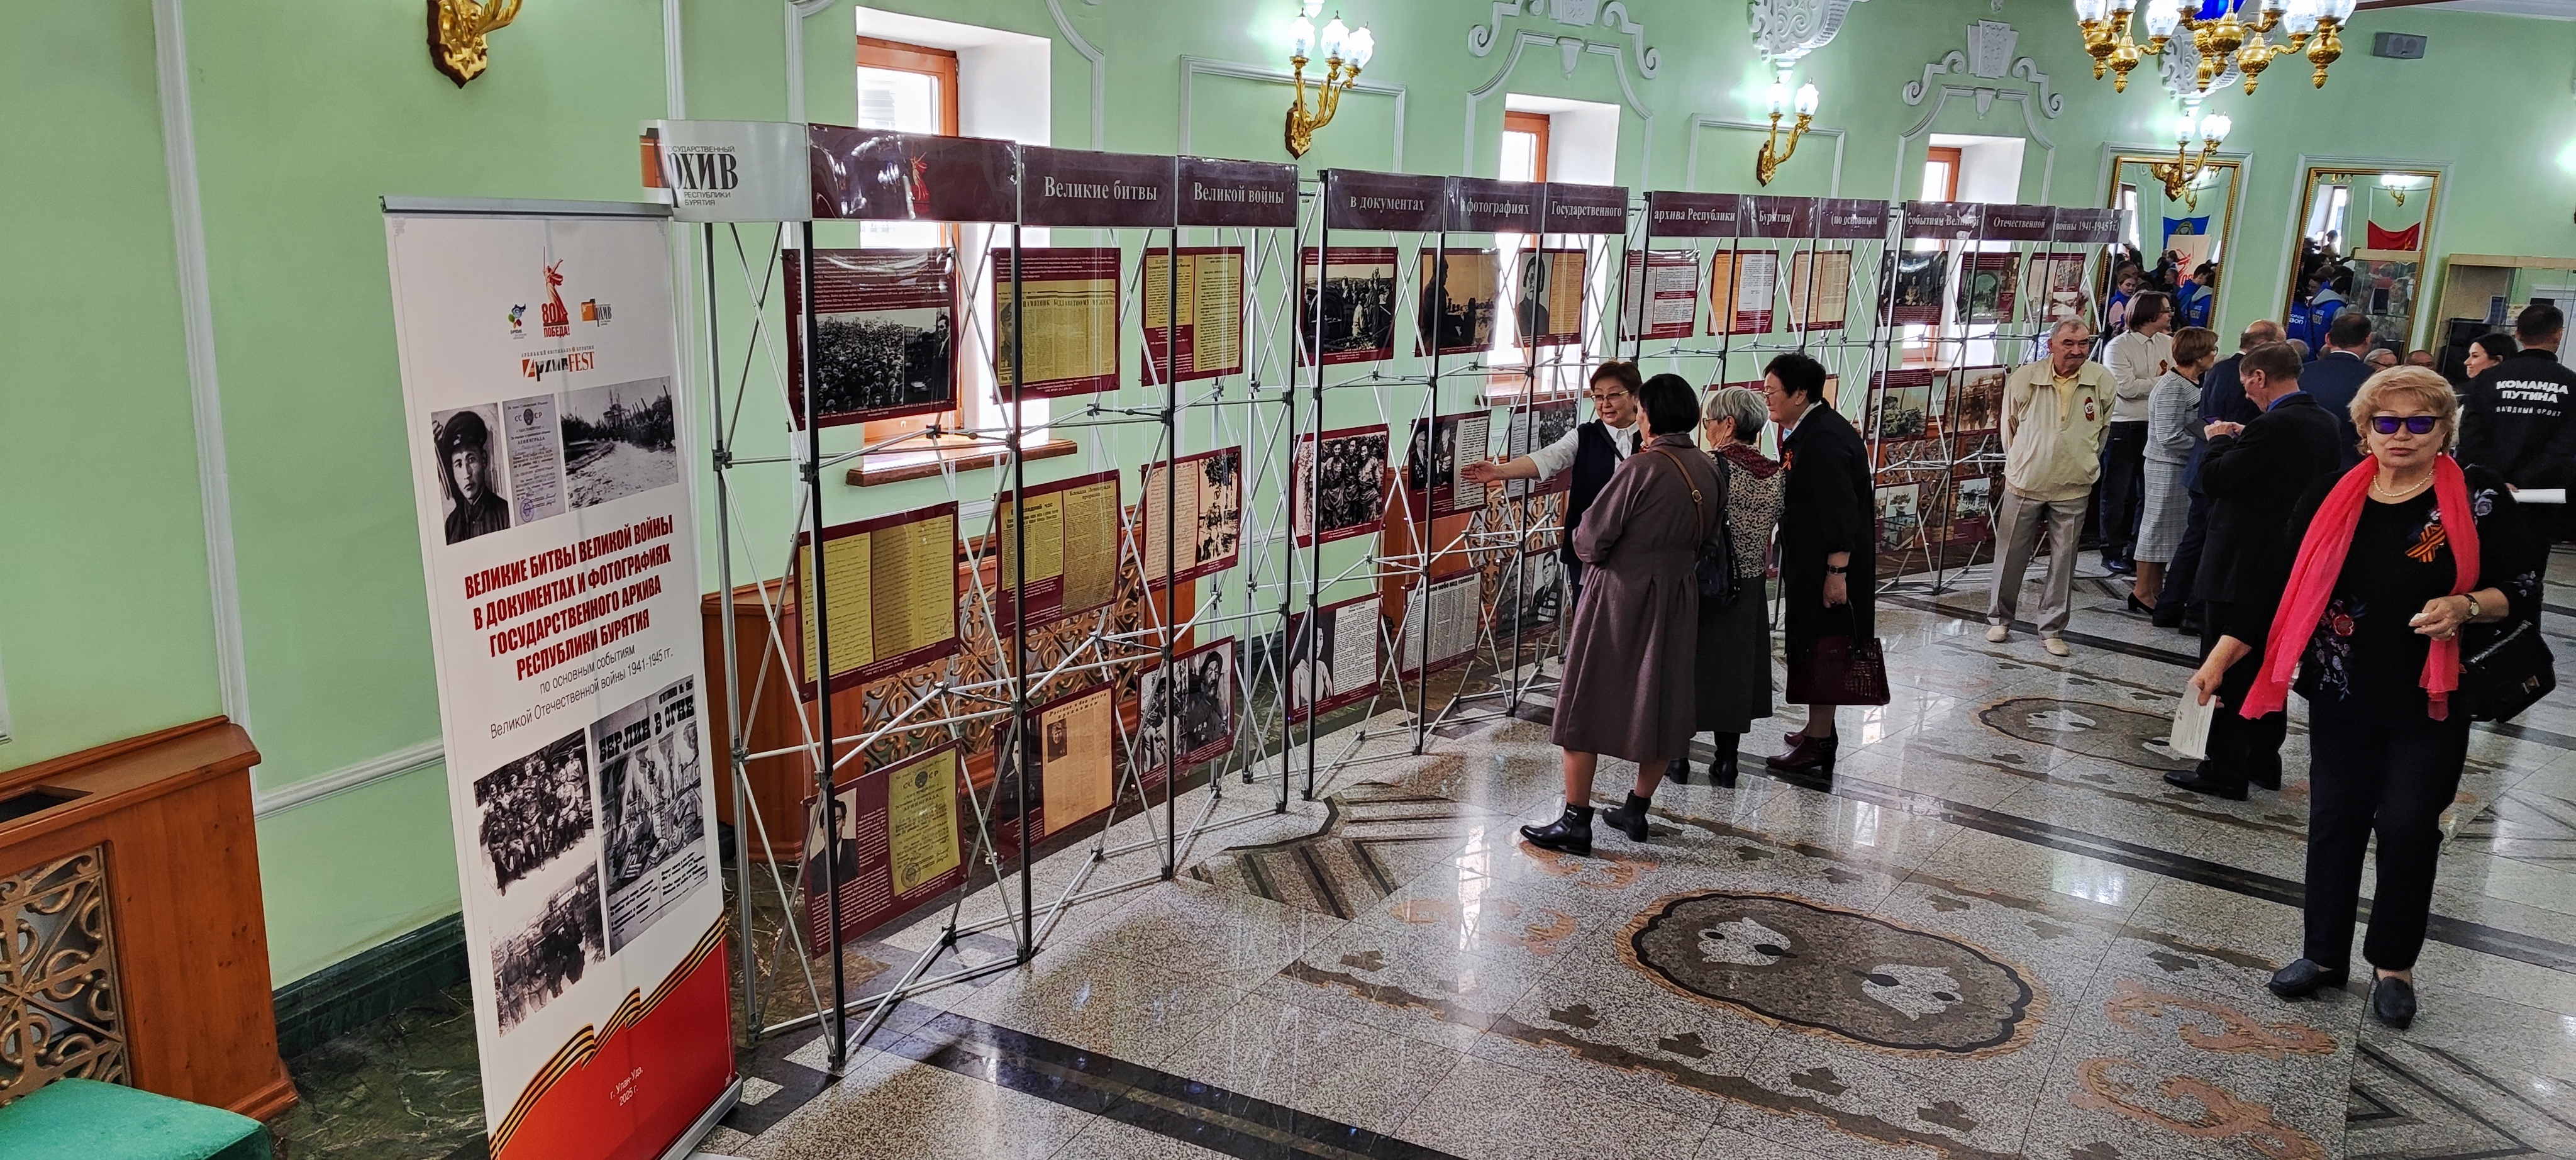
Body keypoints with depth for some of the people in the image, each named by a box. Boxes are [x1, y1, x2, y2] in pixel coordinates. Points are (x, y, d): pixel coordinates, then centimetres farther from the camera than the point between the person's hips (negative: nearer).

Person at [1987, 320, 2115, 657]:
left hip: (2073, 490, 1)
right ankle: (1999, 618, 25)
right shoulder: (2024, 378, -10)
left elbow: (2104, 428, 13)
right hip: (2024, 483, -1)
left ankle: (2052, 630, 17)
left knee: (2063, 562, 5)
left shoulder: (2102, 381, -6)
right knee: (2011, 556, 7)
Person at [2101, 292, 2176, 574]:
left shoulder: (2168, 343, 6)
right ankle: (2113, 553, 11)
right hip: (2124, 426, -5)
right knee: (2117, 493, 4)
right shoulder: (2119, 346, -9)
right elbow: (2126, 387, -17)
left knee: (2147, 491, 10)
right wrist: (2163, 381, -8)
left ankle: (2137, 550, 19)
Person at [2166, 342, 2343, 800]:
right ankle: (2263, 762, 27)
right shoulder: (2325, 424, 5)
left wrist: (2221, 441, -1)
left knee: (2226, 670, 0)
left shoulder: (2272, 427, -22)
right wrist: (2240, 441, 10)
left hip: (2242, 568, -9)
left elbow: (2214, 479, -20)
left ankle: (2225, 771, 5)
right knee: (2267, 668, 18)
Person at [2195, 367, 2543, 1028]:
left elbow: (2523, 589, -2)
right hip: (2342, 696, 3)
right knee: (2335, 822, 10)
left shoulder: (2478, 500, -7)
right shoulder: (2330, 500, 0)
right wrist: (2220, 659, -4)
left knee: (2408, 828, 3)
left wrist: (2467, 607, -23)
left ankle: (2395, 965, 22)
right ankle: (2325, 954, 25)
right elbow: (2281, 587, 2)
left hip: (2431, 701, -2)